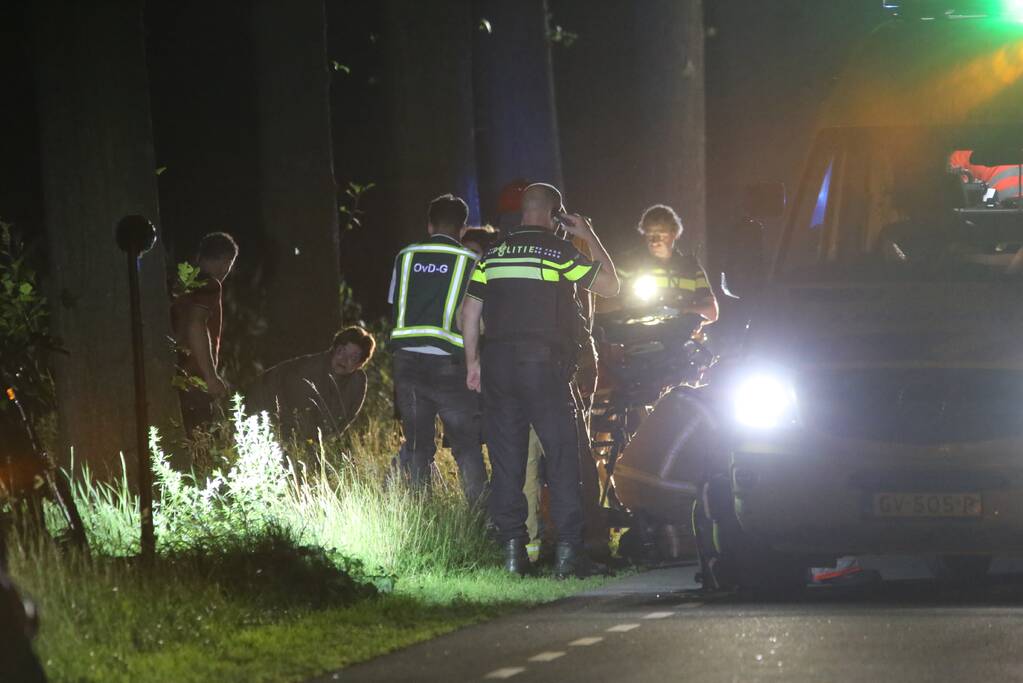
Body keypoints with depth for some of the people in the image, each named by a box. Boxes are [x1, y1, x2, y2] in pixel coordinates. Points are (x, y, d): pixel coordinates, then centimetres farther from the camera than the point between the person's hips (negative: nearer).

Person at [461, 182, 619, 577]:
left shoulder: (493, 254, 10)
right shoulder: (558, 252, -4)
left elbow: (469, 311, 11)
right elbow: (609, 285, 4)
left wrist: (472, 361, 18)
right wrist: (589, 237, 12)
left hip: (497, 363, 4)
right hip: (544, 363, -4)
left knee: (506, 459, 6)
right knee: (562, 455, 0)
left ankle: (512, 551, 3)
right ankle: (568, 550, -7)